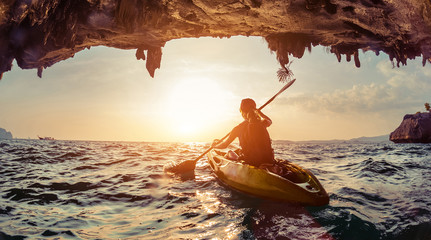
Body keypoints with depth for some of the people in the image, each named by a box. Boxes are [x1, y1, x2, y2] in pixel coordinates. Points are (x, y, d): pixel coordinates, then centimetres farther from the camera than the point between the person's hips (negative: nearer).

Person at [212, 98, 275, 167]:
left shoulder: (238, 129, -8)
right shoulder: (262, 124, -2)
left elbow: (224, 145, 6)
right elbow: (270, 121, 26)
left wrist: (215, 144, 27)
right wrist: (258, 112, 40)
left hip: (249, 163, -3)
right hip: (268, 162, 3)